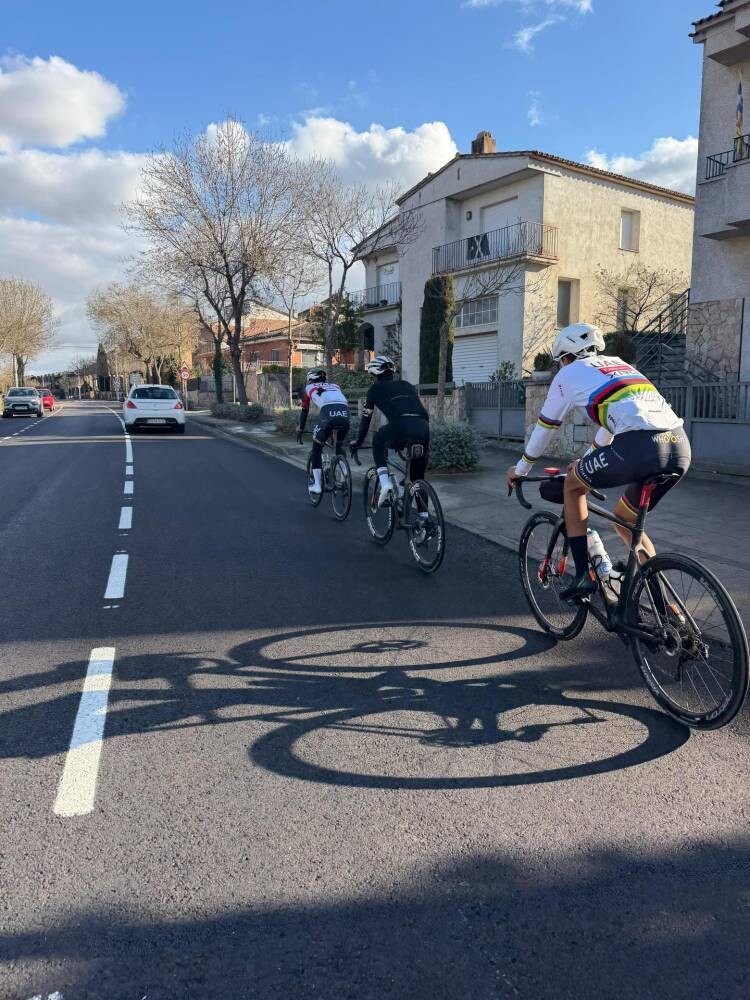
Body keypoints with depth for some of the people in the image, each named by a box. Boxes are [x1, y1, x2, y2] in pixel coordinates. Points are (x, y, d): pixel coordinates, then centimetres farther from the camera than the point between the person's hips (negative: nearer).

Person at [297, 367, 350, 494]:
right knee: (340, 446, 28)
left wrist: (300, 431, 46)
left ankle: (317, 484, 12)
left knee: (317, 449, 16)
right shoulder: (334, 386, 38)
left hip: (327, 412, -3)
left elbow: (304, 412, 34)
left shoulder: (309, 388, 29)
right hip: (344, 413, 3)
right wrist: (336, 429, 54)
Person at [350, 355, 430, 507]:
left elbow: (366, 418, 30)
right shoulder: (407, 385, 35)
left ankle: (385, 484, 12)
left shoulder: (376, 388, 24)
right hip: (423, 428, 4)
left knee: (378, 441, 30)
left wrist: (358, 443, 42)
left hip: (400, 426, -4)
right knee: (418, 478, 21)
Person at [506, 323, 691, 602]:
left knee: (573, 484, 20)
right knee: (625, 520, 26)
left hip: (638, 447, -7)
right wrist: (587, 461, 57)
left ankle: (584, 575, 14)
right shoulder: (618, 364, 34)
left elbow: (545, 427, 25)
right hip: (680, 447, 7)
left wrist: (520, 469, 40)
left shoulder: (569, 374, 16)